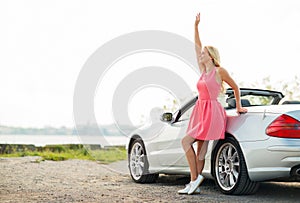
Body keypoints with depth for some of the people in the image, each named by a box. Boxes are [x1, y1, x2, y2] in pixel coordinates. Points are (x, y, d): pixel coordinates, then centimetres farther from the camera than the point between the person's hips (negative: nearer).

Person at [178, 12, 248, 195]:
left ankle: (195, 177, -8)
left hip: (212, 112, -7)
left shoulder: (219, 71, -4)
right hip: (200, 111, 7)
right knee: (200, 151, 5)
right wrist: (196, 26, 16)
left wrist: (238, 107, 10)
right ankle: (194, 183, 6)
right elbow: (197, 46, 17)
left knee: (186, 141, -14)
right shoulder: (203, 70, 14)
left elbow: (235, 87, 5)